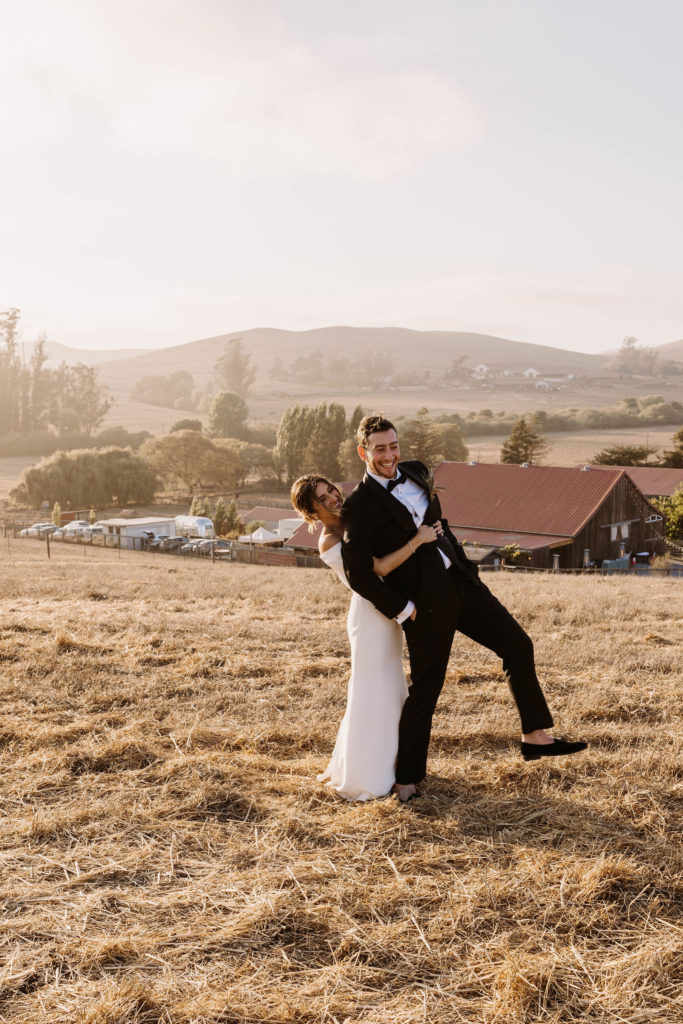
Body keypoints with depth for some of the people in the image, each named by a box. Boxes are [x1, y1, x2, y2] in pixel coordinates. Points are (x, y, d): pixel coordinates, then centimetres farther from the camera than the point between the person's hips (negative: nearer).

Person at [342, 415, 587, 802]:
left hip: (462, 582, 7)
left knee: (519, 645, 5)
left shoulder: (416, 473, 8)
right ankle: (407, 778, 16)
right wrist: (402, 610, -12)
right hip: (426, 604, -7)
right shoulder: (360, 505, -12)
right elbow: (359, 575, -14)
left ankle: (536, 737, 17)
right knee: (425, 691, 0)